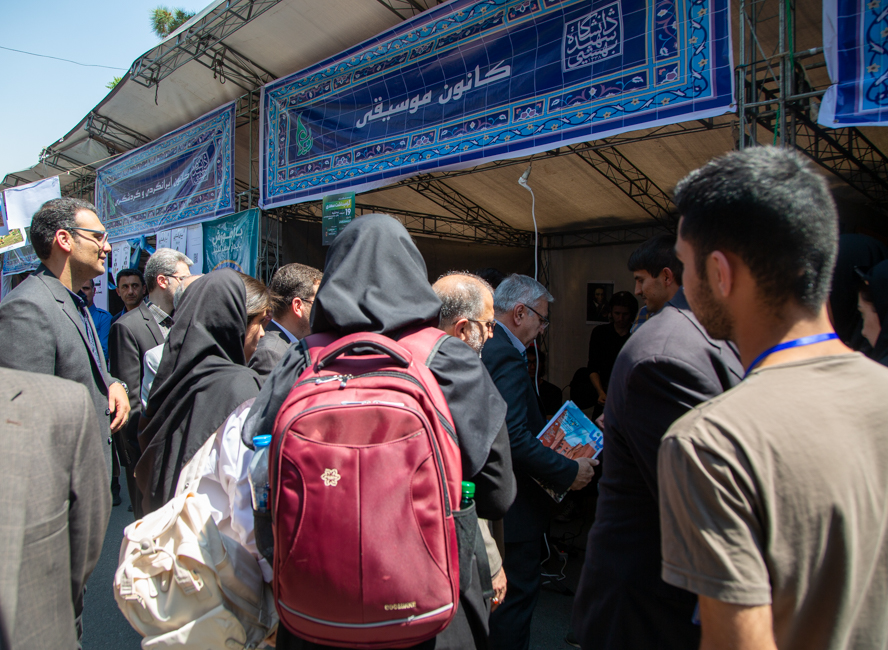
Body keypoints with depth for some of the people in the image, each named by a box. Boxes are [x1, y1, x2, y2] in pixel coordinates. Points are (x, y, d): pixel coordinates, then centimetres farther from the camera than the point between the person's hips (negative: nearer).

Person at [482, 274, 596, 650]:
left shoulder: (476, 346, 7)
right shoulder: (505, 356, -24)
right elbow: (514, 439, -29)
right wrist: (569, 472, -19)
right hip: (513, 506, -10)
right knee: (516, 595, 6)